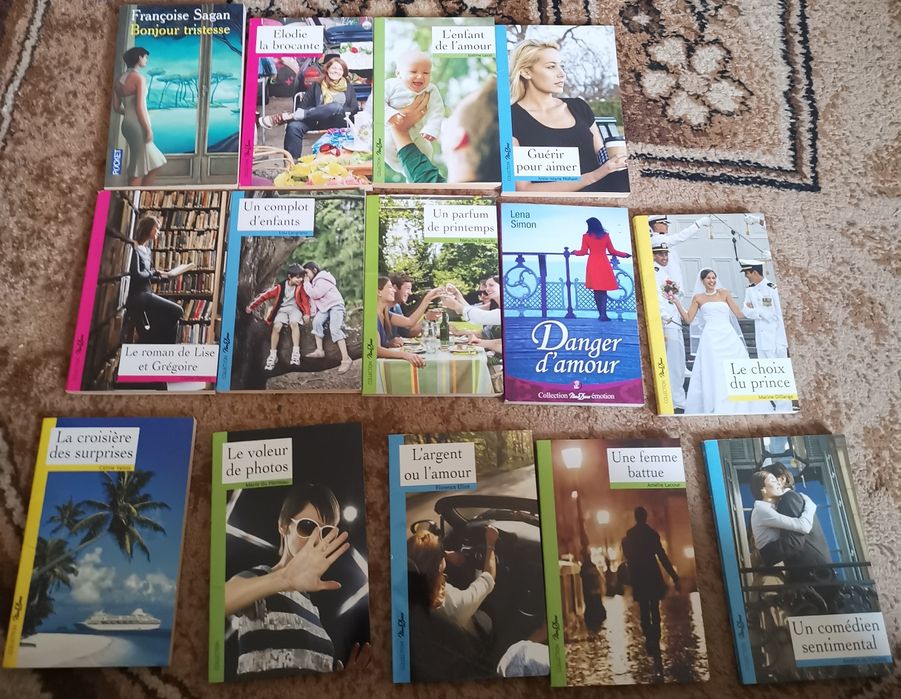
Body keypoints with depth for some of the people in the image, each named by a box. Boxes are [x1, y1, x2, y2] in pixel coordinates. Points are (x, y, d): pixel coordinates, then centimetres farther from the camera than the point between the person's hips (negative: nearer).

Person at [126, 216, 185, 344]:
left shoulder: (146, 249, 14)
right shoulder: (135, 247, -12)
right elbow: (136, 275, -20)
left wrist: (165, 275, 2)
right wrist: (155, 273, -9)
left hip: (145, 293, 9)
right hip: (137, 295, -9)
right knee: (176, 311, -11)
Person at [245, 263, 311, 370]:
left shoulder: (301, 286, -6)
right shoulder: (281, 286, -6)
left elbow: (305, 299, 1)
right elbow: (266, 294, -2)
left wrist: (306, 313, -8)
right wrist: (252, 305, 0)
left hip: (295, 309, -1)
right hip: (282, 309, 1)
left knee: (294, 323, -34)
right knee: (276, 326, -26)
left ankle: (296, 353, -37)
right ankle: (273, 355, -19)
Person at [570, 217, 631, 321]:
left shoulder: (586, 236, 0)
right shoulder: (605, 235, 4)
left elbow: (583, 252, 0)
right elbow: (612, 251, 6)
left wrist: (575, 252, 21)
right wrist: (624, 254, 21)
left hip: (592, 265, 0)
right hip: (604, 264, 0)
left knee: (596, 290, 7)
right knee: (603, 291, 1)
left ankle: (601, 314, 9)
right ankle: (603, 314, -9)